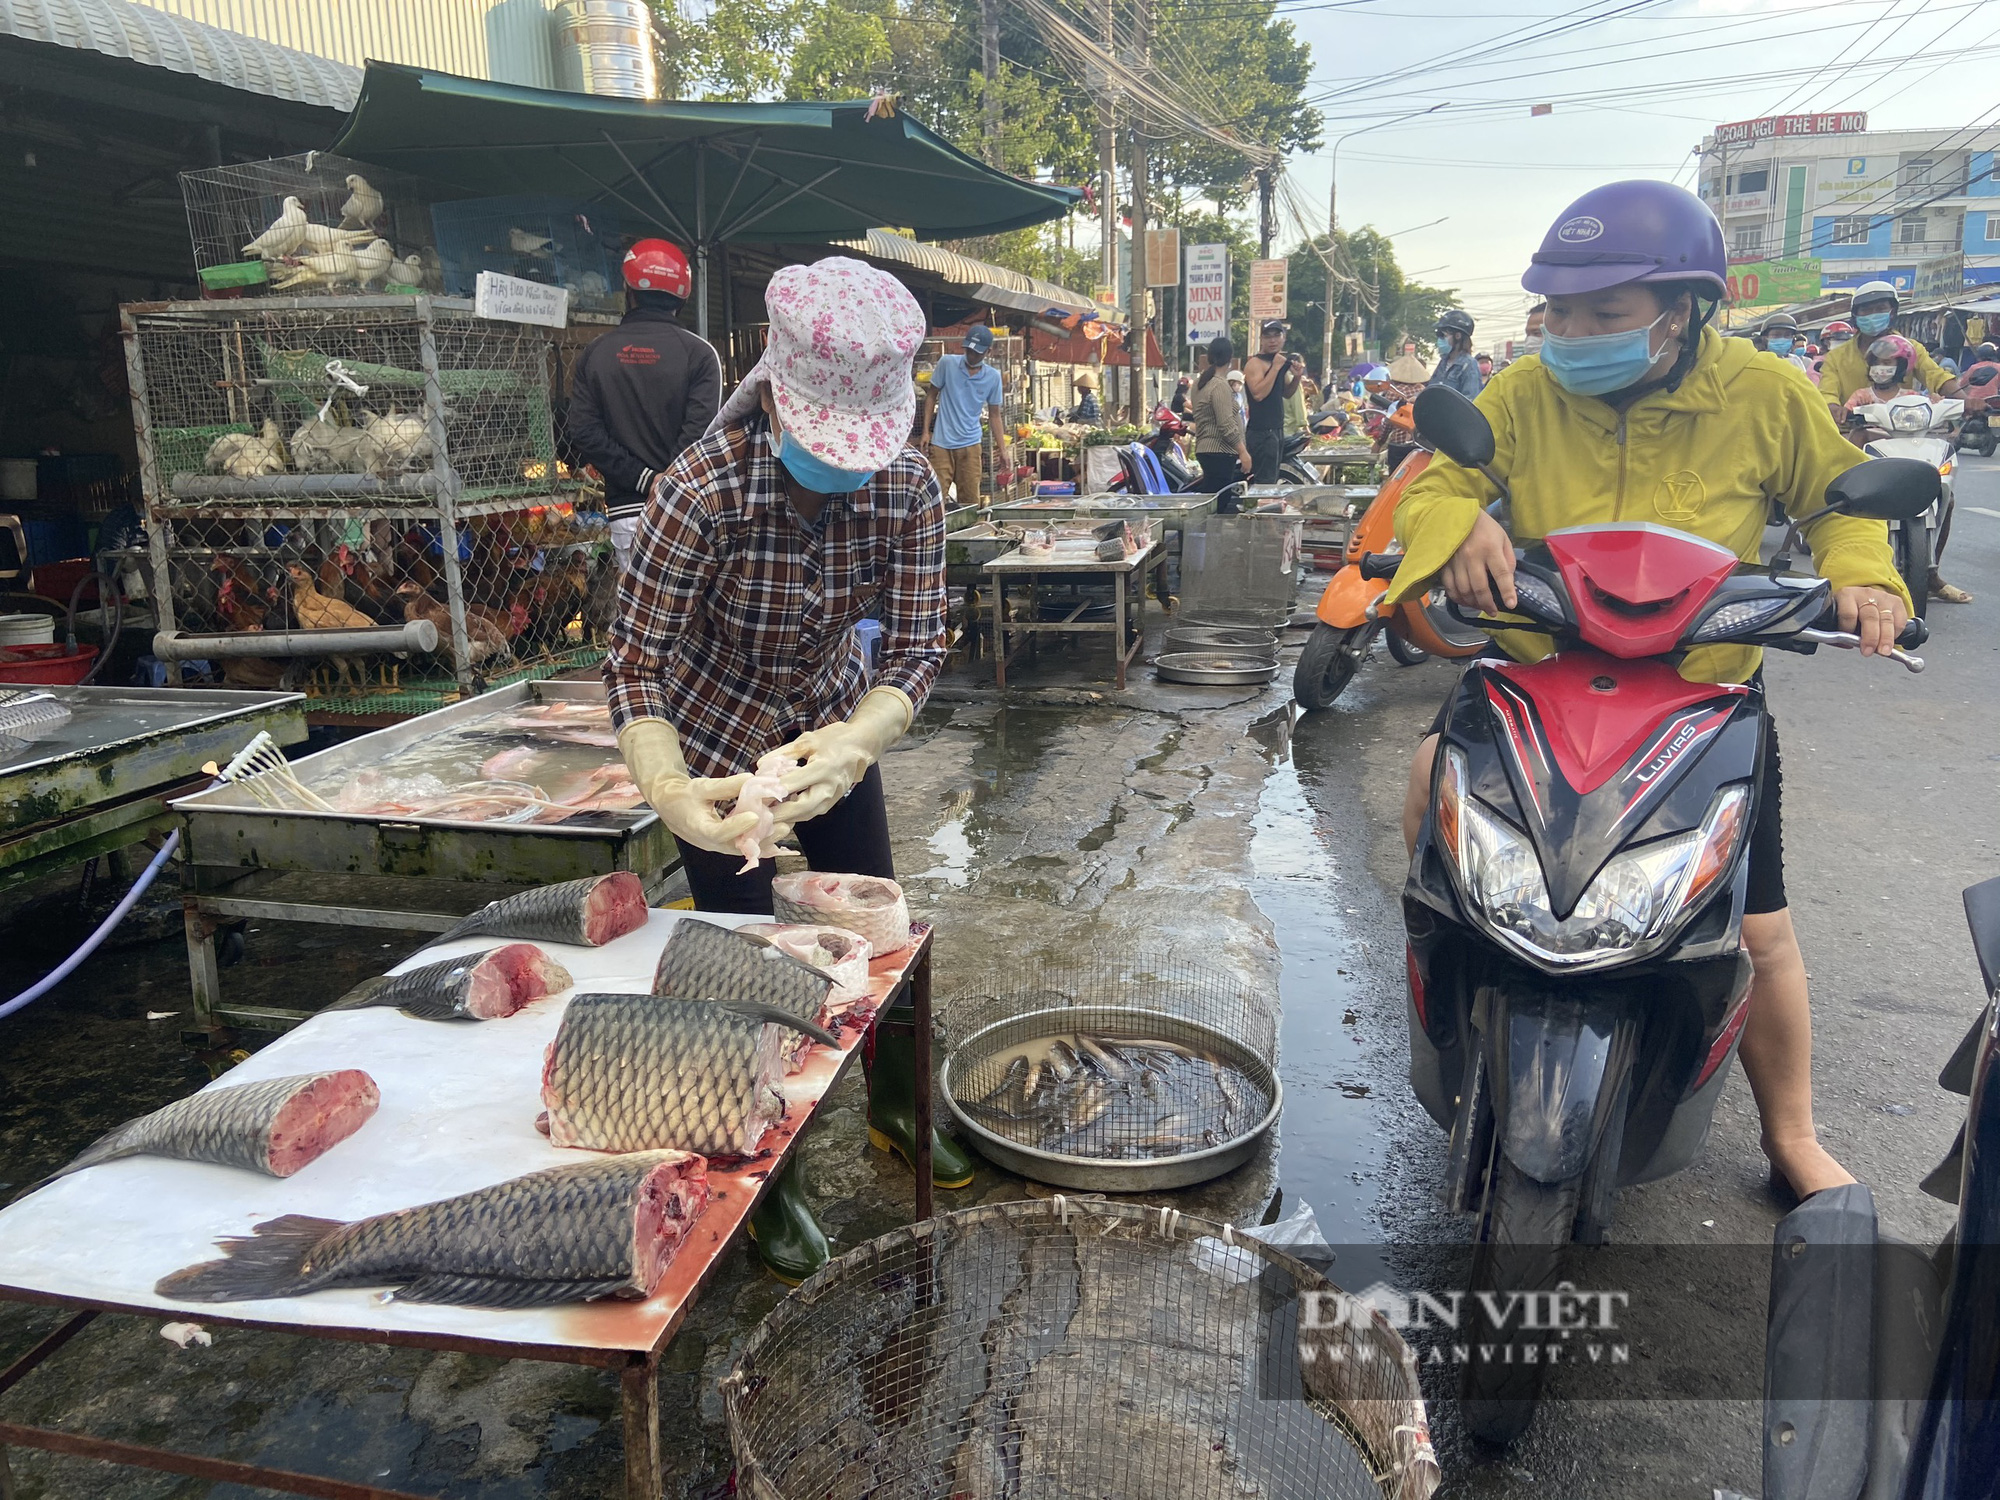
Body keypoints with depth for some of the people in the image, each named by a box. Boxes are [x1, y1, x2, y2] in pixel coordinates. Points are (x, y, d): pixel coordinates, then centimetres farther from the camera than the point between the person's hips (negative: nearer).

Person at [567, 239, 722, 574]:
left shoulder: (594, 354, 8)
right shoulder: (697, 352, -3)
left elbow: (583, 431, 0)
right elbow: (698, 433, -13)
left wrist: (645, 480, -4)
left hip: (625, 511, 3)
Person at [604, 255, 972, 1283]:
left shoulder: (908, 487, -20)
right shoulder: (705, 489, -31)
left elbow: (916, 645, -21)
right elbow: (635, 659, -28)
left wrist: (856, 741, -41)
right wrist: (665, 789, -46)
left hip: (834, 724, 4)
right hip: (717, 742, -4)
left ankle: (895, 1108, 39)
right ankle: (768, 1188, 22)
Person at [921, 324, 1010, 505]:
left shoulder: (993, 376, 2)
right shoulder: (947, 363, -3)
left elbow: (994, 414, 10)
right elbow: (931, 396, 5)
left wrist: (1002, 449, 5)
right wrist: (926, 432, -1)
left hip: (970, 445, 2)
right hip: (941, 443, -2)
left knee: (971, 502, 4)